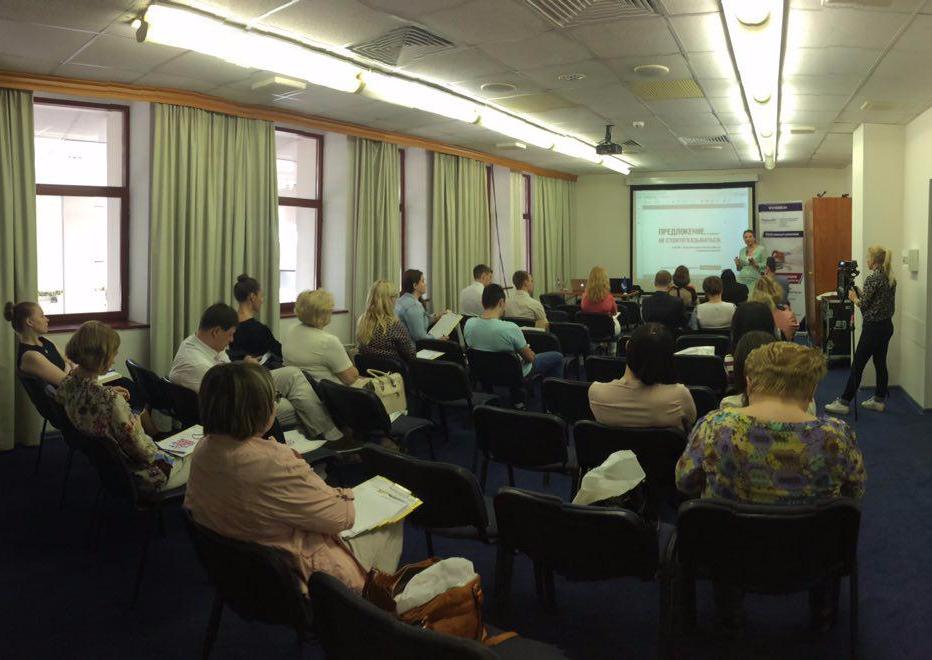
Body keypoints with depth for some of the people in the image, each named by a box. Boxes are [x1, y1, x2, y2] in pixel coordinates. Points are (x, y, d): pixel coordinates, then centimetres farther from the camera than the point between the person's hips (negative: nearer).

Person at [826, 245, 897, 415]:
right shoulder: (891, 278, 9)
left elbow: (863, 304, -14)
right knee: (880, 363, 15)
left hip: (873, 328, -9)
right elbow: (878, 300, 15)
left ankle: (844, 402, 1)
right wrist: (860, 295, 14)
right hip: (887, 326, 9)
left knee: (857, 365, -4)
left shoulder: (872, 278, -17)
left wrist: (854, 298, 2)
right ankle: (879, 400, 21)